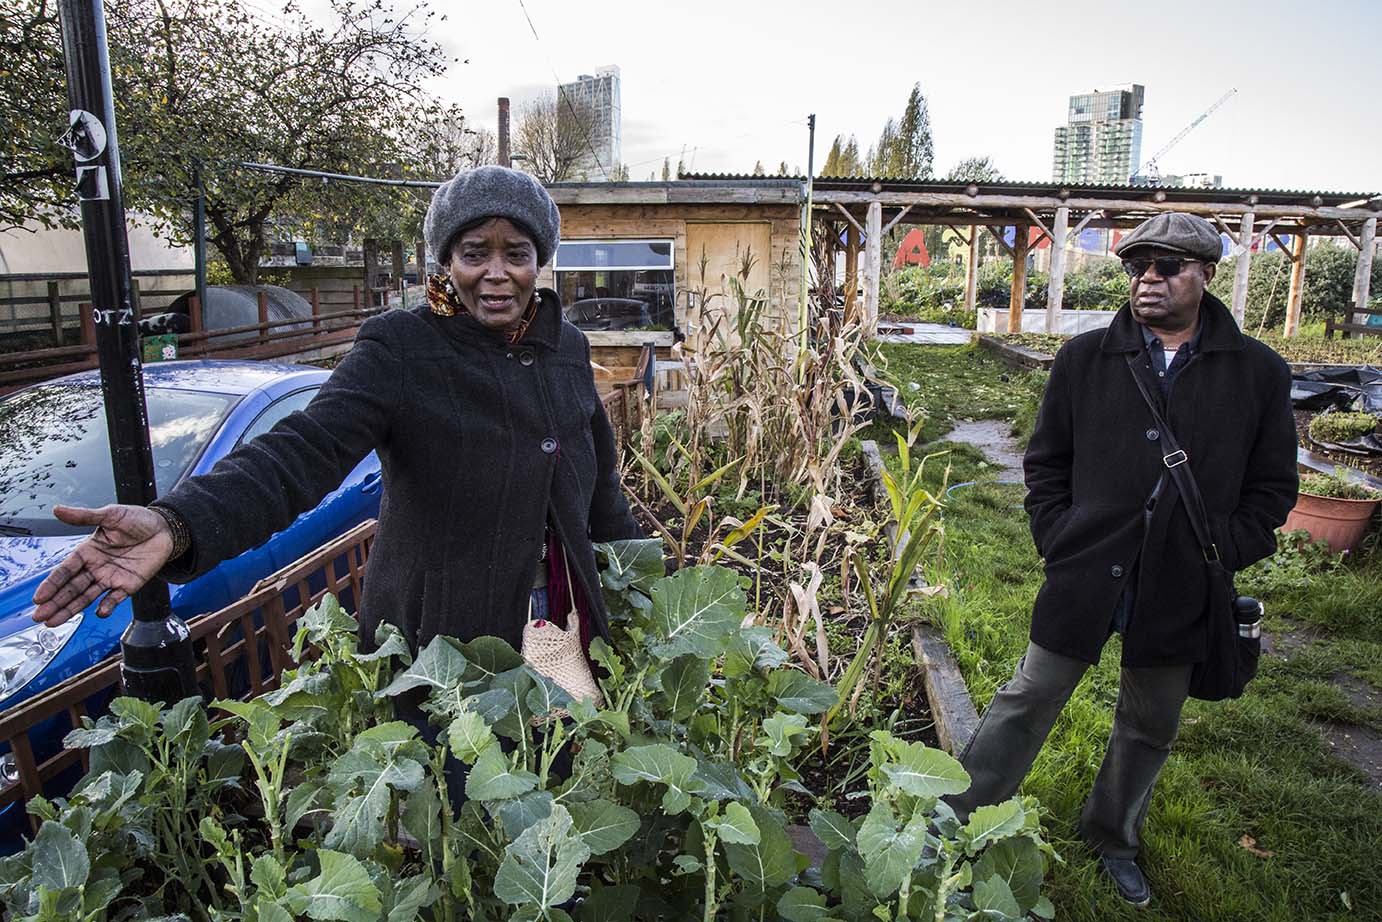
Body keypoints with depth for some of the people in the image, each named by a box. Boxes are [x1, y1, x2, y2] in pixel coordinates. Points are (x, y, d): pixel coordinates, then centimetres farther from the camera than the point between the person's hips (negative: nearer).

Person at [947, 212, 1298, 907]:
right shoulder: (1085, 359, 0)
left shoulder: (1258, 373, 0)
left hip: (1181, 592, 2)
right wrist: (1061, 544, -4)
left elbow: (1271, 488, 5)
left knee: (1150, 728, 18)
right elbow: (1045, 464, 6)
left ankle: (1114, 839, 42)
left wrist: (1219, 557, -6)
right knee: (1028, 702, 7)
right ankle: (956, 818, 22)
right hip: (1084, 581, -1)